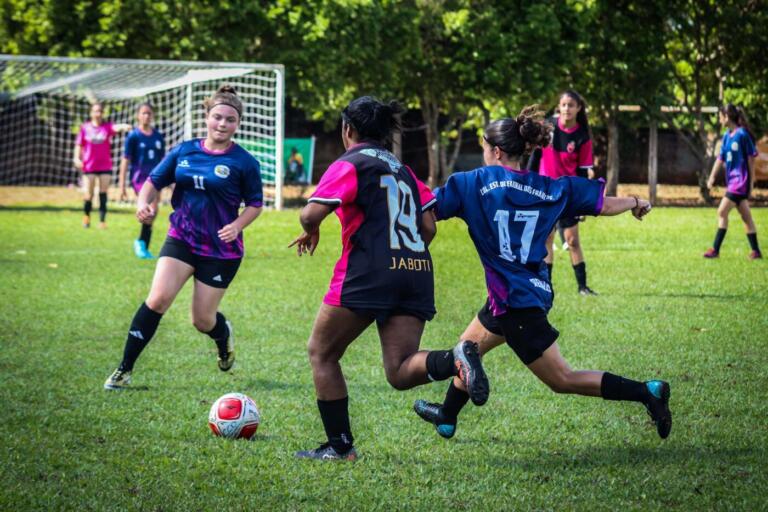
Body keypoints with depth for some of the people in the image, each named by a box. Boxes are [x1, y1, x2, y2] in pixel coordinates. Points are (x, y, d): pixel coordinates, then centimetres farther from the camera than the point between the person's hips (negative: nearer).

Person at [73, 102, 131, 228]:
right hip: (89, 166, 0)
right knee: (89, 195, 2)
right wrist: (77, 157, -6)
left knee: (103, 194, -2)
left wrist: (124, 127, -44)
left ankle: (102, 221, 2)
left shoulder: (107, 126, 0)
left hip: (105, 166, 0)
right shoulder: (85, 128, 2)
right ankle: (86, 215, 27)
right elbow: (79, 145, 8)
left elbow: (116, 128, -22)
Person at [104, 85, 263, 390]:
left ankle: (224, 334, 45)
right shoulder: (184, 152, 1)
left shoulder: (244, 162, -8)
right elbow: (155, 181, 8)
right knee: (158, 299, -18)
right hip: (181, 240, 2)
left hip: (221, 250, -2)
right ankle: (124, 370, -10)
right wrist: (144, 202, -13)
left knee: (202, 320, 4)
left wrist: (236, 226, -18)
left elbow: (255, 204, 0)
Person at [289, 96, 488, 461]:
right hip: (417, 273, 6)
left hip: (366, 275, -6)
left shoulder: (349, 165, -1)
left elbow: (311, 215, -12)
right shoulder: (403, 170, 20)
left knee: (322, 353, 12)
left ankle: (340, 446, 10)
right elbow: (429, 228, 15)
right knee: (400, 371, 1)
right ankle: (456, 359, -28)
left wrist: (311, 231, 10)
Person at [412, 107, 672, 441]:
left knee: (562, 380, 0)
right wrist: (635, 203, 27)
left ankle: (647, 392, -8)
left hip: (515, 303, -8)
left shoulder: (475, 182, -11)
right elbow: (604, 205, 6)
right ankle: (447, 417, 45)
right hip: (533, 292, 8)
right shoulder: (551, 188, 1)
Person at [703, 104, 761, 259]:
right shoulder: (727, 136, 10)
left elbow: (751, 158, -10)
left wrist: (751, 181, -10)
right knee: (746, 216, 10)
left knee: (722, 212, -10)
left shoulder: (742, 134, -13)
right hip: (732, 181, 8)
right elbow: (720, 158, 15)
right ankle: (755, 251, 13)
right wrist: (712, 177, 10)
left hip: (741, 181, -8)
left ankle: (715, 250, -7)